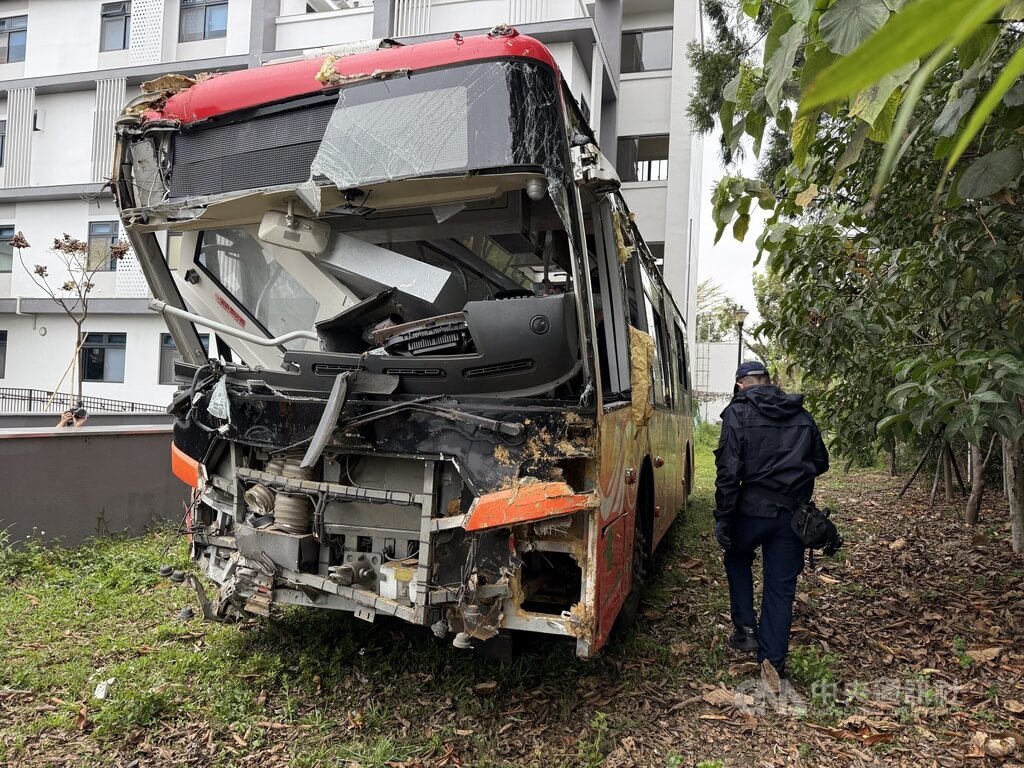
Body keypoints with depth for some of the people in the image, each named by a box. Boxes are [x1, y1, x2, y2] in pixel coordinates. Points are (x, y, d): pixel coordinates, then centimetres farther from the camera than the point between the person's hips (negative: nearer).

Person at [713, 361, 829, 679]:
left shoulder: (739, 412, -6)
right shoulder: (801, 415, 9)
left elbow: (729, 469, -13)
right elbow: (821, 462, 16)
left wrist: (722, 518, -10)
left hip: (754, 508, -3)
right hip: (793, 513, 4)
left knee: (737, 560, 26)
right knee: (781, 587, 10)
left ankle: (745, 627, 20)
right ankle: (774, 664, 15)